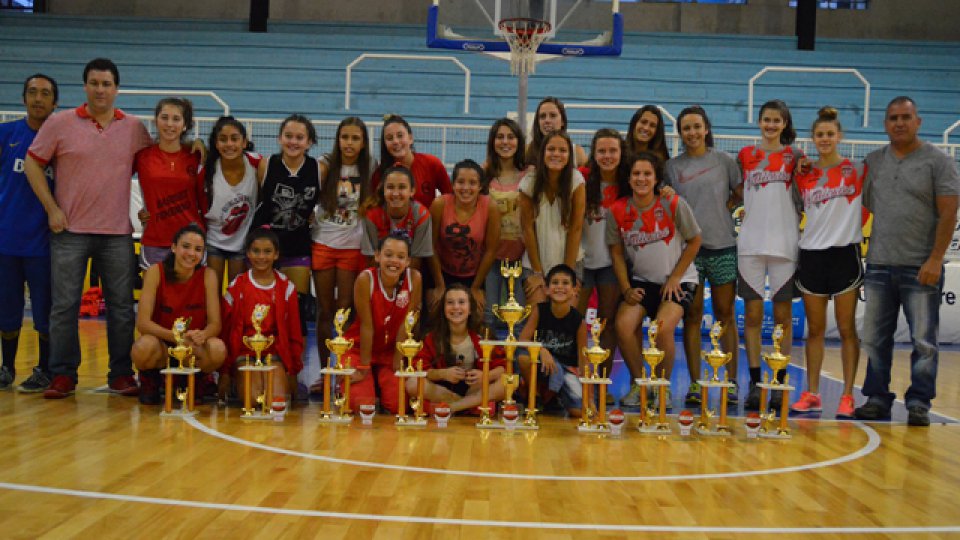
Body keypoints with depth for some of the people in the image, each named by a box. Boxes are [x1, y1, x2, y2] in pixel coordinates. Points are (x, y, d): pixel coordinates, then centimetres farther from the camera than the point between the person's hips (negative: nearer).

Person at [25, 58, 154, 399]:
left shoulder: (134, 128, 6)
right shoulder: (60, 123, 0)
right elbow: (33, 163, 3)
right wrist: (52, 208, -4)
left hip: (117, 232, 2)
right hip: (70, 230, -2)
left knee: (122, 306, 4)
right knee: (64, 306, 1)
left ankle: (121, 374, 14)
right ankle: (63, 375, 11)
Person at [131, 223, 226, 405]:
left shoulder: (207, 275, -7)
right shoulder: (156, 272, -11)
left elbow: (215, 324, -10)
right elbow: (143, 322, -17)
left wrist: (201, 335, -35)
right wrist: (176, 336, -34)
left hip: (194, 347, 1)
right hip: (162, 344, -1)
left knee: (218, 349, -32)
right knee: (144, 347, -36)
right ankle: (149, 380, 0)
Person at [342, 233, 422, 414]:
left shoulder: (414, 278, -16)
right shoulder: (366, 279, -23)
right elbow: (366, 326, -19)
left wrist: (397, 367, -10)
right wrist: (363, 369, -12)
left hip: (391, 351, 2)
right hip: (359, 349, -2)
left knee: (398, 404, -12)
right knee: (362, 404, -16)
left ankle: (381, 384, 21)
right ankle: (347, 386, 19)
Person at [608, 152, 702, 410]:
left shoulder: (674, 204, -12)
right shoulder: (618, 210, -5)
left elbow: (694, 241, -3)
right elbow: (617, 251, 4)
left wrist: (675, 278, -7)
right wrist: (626, 289, -6)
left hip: (678, 280, -3)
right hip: (641, 280, 3)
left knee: (663, 328, -26)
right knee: (623, 325, -21)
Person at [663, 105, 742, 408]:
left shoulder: (723, 161, 7)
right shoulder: (673, 167, 10)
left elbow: (741, 194, 10)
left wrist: (725, 208, -2)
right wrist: (666, 197, -6)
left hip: (722, 246, -1)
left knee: (725, 315, 2)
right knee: (692, 316, 1)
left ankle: (731, 383, 6)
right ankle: (694, 384, 4)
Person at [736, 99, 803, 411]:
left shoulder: (795, 157, 6)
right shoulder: (745, 155, 10)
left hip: (785, 244, -1)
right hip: (751, 244, 1)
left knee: (783, 315, 2)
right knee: (752, 314, 2)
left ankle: (780, 384, 7)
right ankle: (754, 382, 7)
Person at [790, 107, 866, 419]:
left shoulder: (855, 170, 1)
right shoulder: (804, 174, 9)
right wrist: (798, 172, 7)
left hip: (845, 252, -3)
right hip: (812, 254, 3)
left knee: (846, 329, 1)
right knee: (814, 330, 8)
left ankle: (847, 396, 5)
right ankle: (811, 394, 14)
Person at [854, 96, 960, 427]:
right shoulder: (873, 162, 12)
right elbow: (864, 206, 17)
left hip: (920, 268, -4)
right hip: (879, 264, 4)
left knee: (924, 341, -2)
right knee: (875, 339, 8)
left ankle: (919, 403, 5)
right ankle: (877, 398, 17)